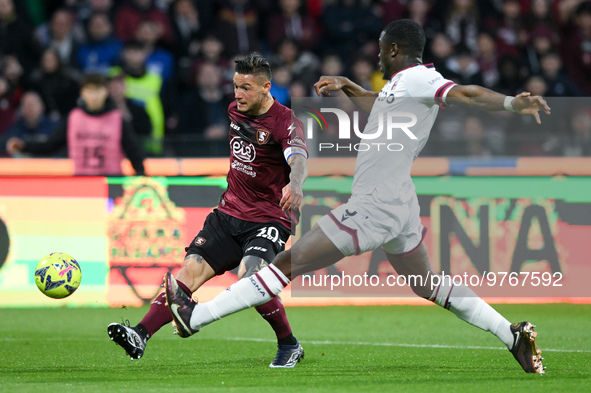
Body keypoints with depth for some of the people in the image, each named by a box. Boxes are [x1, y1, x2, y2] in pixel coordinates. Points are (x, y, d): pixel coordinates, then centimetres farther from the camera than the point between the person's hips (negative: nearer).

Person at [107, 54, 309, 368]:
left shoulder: (284, 123, -15)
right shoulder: (235, 110, 8)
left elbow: (299, 161, -36)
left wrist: (294, 185, -57)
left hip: (269, 219, -6)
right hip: (230, 212, 6)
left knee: (249, 275, -29)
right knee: (192, 268, -11)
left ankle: (289, 346, -9)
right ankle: (140, 335, -21)